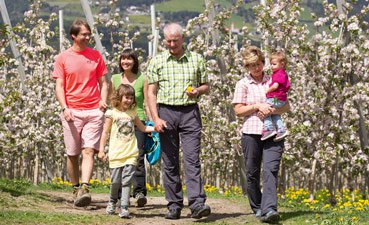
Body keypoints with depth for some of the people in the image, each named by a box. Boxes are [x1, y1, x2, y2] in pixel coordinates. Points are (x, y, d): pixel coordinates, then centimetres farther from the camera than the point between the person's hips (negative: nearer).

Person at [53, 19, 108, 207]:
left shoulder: (96, 56, 9)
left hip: (94, 111, 0)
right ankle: (75, 189, 19)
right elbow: (59, 86, 2)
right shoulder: (63, 58, 4)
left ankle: (85, 189, -23)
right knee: (72, 154, 5)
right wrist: (64, 108, -12)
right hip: (72, 112, 0)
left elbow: (103, 82, 14)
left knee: (88, 151, -13)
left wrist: (103, 100, -5)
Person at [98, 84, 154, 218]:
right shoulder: (112, 113, 0)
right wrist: (101, 150, -1)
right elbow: (105, 133, 2)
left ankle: (124, 208, -9)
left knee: (127, 181, -6)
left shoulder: (132, 113, 11)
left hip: (131, 154, 2)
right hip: (116, 155, -2)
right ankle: (112, 202, 30)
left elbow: (143, 128, 24)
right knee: (115, 181, 4)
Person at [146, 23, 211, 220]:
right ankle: (174, 205, 8)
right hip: (166, 112, 0)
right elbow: (151, 93, 4)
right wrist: (156, 119, -6)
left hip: (190, 112, 0)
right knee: (169, 162, 2)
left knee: (192, 159, -11)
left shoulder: (196, 59, 9)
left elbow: (205, 86, 16)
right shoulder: (157, 61, 6)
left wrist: (198, 90, -8)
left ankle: (197, 203, -17)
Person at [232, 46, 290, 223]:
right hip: (251, 133, 0)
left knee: (271, 169, -15)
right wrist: (257, 106, -12)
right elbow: (238, 111, 1)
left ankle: (269, 209, -26)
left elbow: (286, 107, 11)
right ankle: (257, 208, 21)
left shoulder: (273, 81, 12)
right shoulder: (243, 84, 7)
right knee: (252, 173, 5)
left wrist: (271, 110, -9)